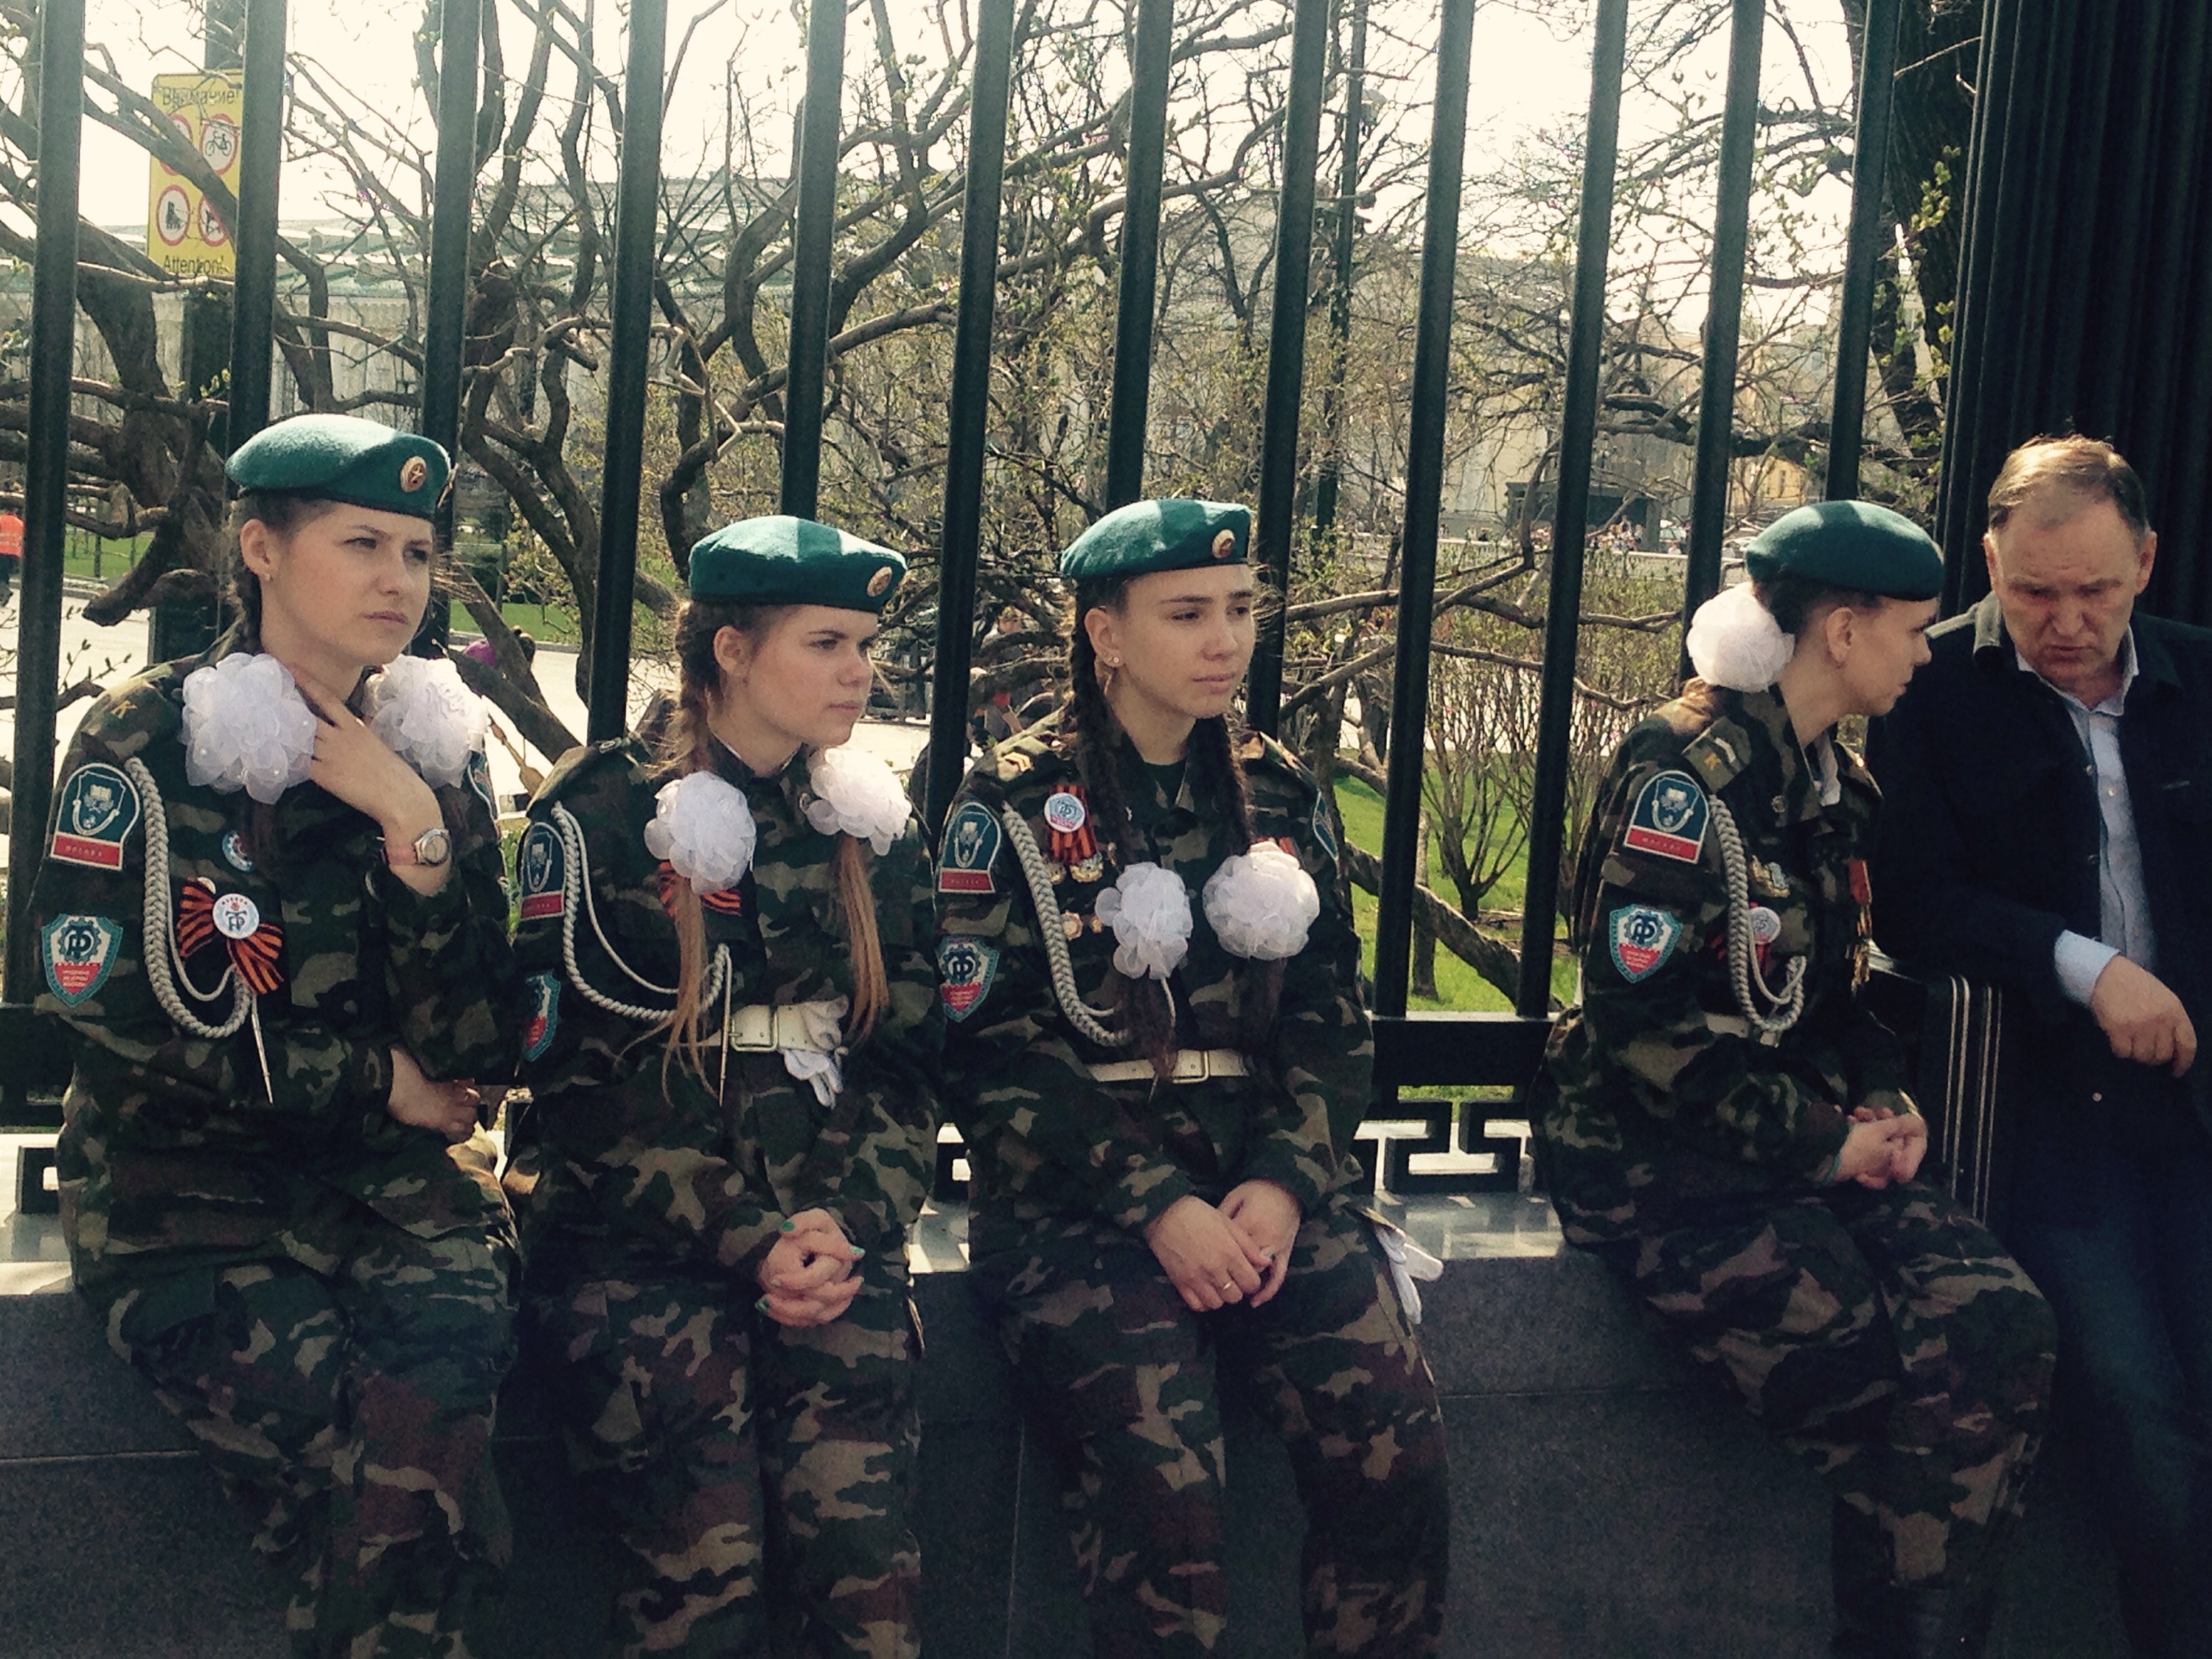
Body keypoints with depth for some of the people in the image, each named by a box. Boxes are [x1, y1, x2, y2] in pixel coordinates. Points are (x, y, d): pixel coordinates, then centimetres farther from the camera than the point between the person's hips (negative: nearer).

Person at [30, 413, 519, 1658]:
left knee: (451, 1344, -30)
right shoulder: (146, 742, -3)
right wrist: (371, 1077, -2)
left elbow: (475, 1052, 2)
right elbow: (114, 1011, -7)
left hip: (386, 1175, 3)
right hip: (183, 1181, -3)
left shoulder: (439, 749, 7)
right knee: (409, 1447, -29)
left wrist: (418, 833, -11)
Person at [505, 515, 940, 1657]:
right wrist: (750, 1243, -11)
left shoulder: (875, 832, 15)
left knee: (858, 1545, -21)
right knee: (706, 1558, -22)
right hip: (633, 1232, -3)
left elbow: (906, 1064, 13)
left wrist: (845, 1226, -6)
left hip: (825, 1232, 3)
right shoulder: (600, 817, 2)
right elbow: (570, 1071, -3)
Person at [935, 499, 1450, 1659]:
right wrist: (1156, 1209, -14)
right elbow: (995, 1052, -5)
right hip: (1079, 1202, -3)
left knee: (1394, 1435, -19)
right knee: (1160, 1467, -27)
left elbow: (1331, 1023, 12)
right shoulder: (1016, 807, 1)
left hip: (1264, 1185, 4)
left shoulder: (1281, 798, 15)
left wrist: (1286, 1183, -6)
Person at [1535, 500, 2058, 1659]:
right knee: (1875, 1378, -24)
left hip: (1809, 1143, 7)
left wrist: (1883, 1098, 4)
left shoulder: (1836, 783, 14)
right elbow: (1648, 1021, -19)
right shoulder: (1690, 769, -13)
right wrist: (1825, 1143, -13)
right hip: (1659, 1164, -7)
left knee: (1998, 1328, -17)